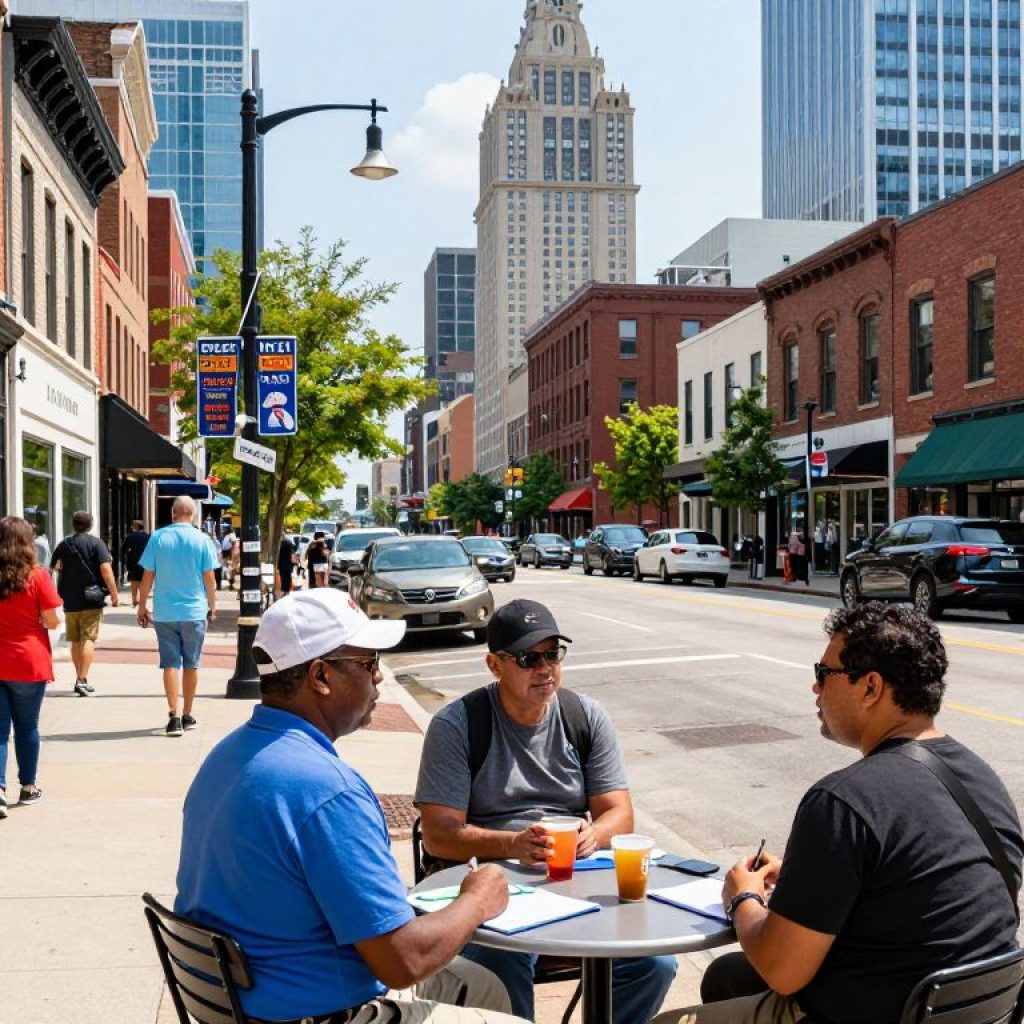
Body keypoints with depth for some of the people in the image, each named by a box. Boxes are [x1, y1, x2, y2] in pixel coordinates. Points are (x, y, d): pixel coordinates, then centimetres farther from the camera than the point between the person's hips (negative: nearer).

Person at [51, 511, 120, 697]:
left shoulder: (63, 545, 8)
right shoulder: (95, 542, -5)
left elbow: (54, 568, 16)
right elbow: (105, 569, -14)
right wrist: (114, 593, -10)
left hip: (69, 600, 4)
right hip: (91, 600, -4)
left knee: (75, 641, 14)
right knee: (88, 639, -5)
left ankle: (79, 678, 21)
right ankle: (83, 680, -14)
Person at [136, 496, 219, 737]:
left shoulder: (158, 538, -2)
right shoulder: (201, 539, -4)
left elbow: (148, 576, -1)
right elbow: (209, 578, -2)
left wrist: (142, 606, 9)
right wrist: (212, 606, 11)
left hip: (164, 612, 0)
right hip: (194, 611, 0)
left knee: (170, 664, 3)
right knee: (191, 664, 11)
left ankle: (174, 717, -5)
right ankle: (187, 716, 19)